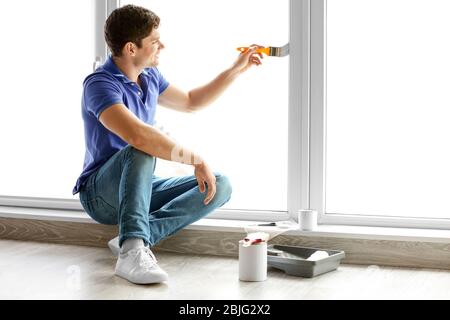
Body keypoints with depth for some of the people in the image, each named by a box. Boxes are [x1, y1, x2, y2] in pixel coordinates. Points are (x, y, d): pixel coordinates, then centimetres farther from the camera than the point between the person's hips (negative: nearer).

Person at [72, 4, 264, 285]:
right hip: (101, 195, -8)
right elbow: (137, 135, -38)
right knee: (143, 149, -38)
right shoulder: (100, 84, -20)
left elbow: (190, 103, 25)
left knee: (221, 185, -12)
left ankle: (137, 237, -27)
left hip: (140, 189, 8)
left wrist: (237, 69, 20)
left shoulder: (149, 77, 7)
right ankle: (132, 251, -48)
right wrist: (196, 159, -33)